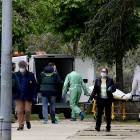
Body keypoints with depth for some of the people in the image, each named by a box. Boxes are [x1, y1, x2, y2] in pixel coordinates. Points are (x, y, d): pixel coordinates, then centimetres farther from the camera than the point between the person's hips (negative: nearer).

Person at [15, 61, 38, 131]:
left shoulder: (31, 75, 1)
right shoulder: (16, 75, 4)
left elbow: (35, 86, 3)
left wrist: (34, 96, -4)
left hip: (27, 96, -1)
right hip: (19, 96, 1)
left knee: (28, 110, -4)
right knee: (20, 111, -2)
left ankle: (27, 121, 24)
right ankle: (21, 125, 6)